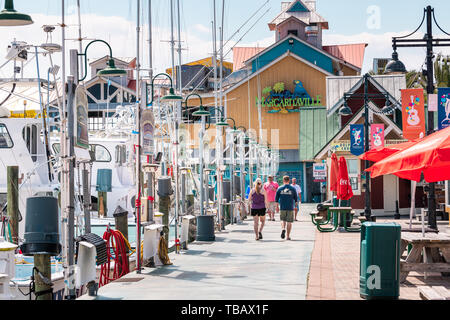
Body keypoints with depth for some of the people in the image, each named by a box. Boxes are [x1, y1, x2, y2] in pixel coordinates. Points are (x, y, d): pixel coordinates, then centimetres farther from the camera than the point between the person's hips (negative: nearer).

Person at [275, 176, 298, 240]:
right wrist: (295, 205, 23)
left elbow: (276, 199, 3)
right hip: (290, 208, -1)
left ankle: (283, 228, -11)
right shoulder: (293, 189, -1)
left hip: (282, 208, 1)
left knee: (283, 220, 17)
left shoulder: (280, 189, 0)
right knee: (289, 222, 6)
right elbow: (296, 199, 5)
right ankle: (288, 236, 5)